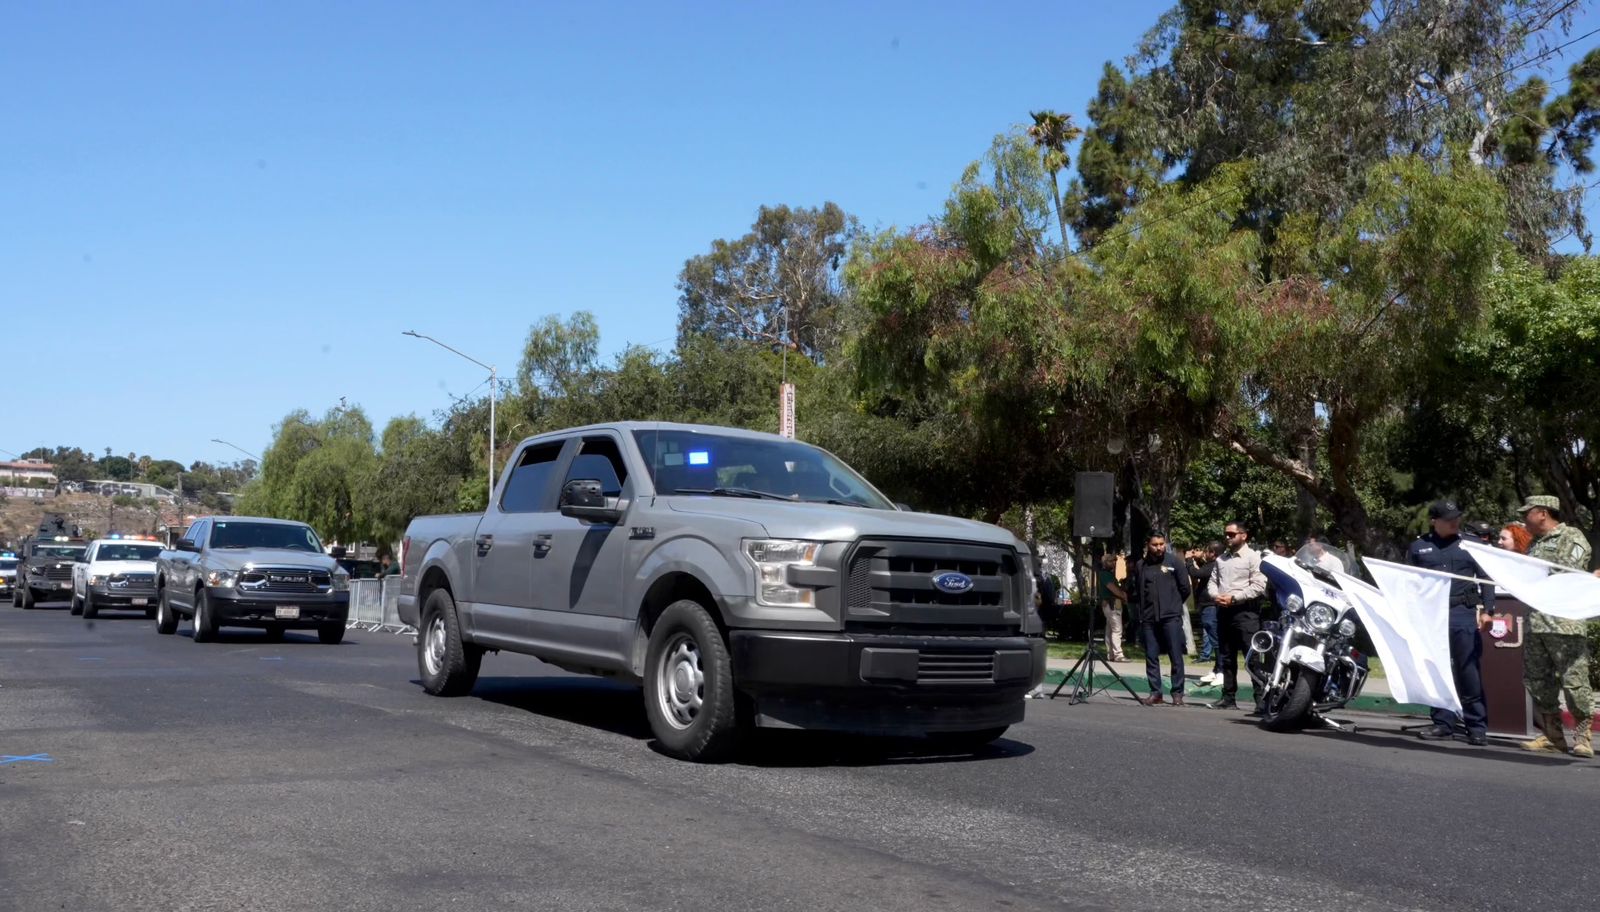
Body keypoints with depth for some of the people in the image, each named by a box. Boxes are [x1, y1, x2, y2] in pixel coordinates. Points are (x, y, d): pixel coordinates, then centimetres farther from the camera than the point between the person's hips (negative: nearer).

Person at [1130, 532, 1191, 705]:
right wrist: (1140, 610, 10)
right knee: (1151, 657, 5)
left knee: (1176, 656, -3)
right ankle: (1155, 693, 11)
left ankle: (1177, 693, 2)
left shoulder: (1174, 561, 0)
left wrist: (1174, 605, 9)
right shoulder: (1140, 565, 8)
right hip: (1148, 619, 3)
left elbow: (1185, 588, 4)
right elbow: (1133, 590, 16)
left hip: (1171, 617, -3)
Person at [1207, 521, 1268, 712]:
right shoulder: (1221, 558, 17)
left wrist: (1233, 597, -15)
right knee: (1227, 658, 11)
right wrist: (1216, 595, -2)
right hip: (1224, 611, 7)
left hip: (1245, 611, -7)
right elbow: (1213, 581, 19)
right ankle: (1228, 698, 18)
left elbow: (1259, 586, -13)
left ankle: (1261, 699, -11)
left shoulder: (1253, 557, -4)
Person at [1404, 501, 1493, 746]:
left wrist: (1486, 609, -2)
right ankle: (1444, 723, 14)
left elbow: (1485, 578, 7)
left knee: (1469, 670, -4)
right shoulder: (1418, 547, 11)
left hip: (1464, 614, -2)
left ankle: (1477, 725, 1)